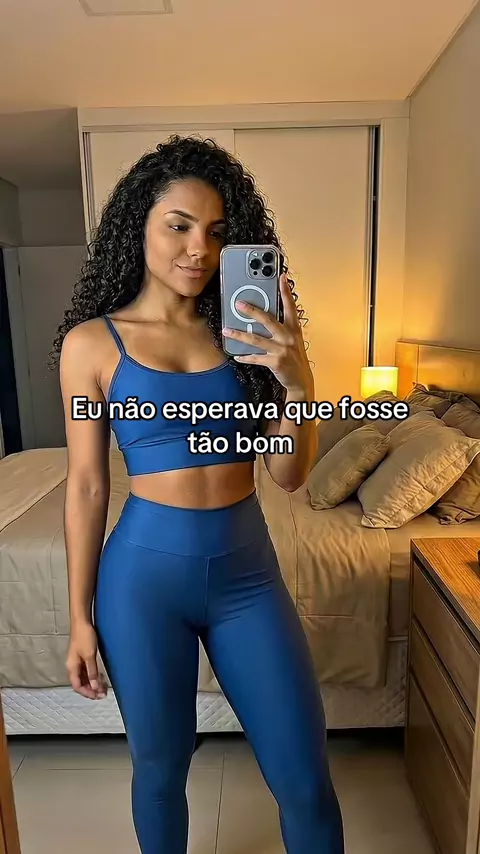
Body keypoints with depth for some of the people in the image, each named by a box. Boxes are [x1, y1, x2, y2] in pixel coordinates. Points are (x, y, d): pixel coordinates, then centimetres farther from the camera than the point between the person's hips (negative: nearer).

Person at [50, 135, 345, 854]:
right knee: (160, 768, 19)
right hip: (146, 571, -1)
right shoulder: (92, 342, -4)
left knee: (305, 778, 12)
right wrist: (81, 617, 2)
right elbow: (87, 487, -1)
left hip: (247, 566, 2)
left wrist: (297, 381, -17)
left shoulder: (245, 331, 2)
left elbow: (289, 475, 0)